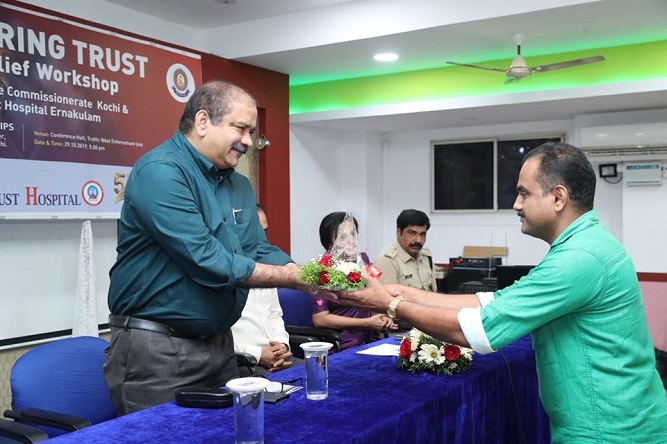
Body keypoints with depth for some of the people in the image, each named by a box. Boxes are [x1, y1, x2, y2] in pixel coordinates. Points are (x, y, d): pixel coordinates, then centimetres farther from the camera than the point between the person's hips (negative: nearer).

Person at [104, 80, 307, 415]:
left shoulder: (240, 185, 10)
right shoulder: (160, 171, -18)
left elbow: (261, 251, 7)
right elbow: (205, 262, -25)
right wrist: (292, 278, -20)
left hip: (219, 344, 9)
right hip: (157, 349, -8)